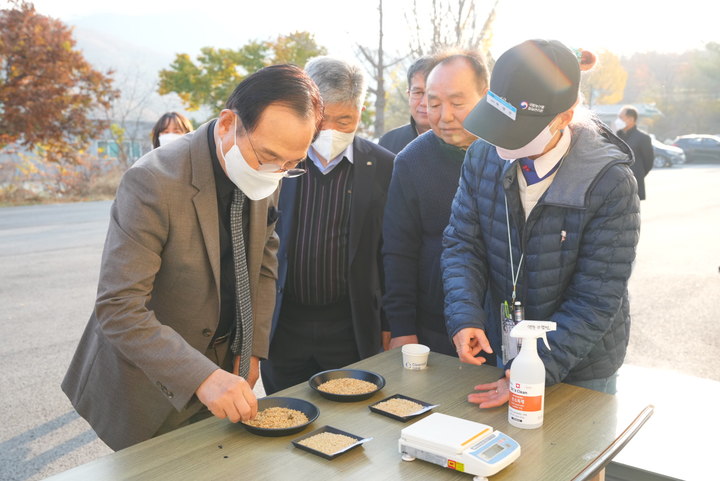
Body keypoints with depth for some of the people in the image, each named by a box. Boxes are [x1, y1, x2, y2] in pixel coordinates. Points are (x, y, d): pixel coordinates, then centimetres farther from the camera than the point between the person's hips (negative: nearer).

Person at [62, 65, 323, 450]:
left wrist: (252, 348, 1)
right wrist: (201, 378, -34)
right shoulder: (152, 183, -28)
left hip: (225, 363, 6)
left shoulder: (265, 175, -7)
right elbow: (118, 310, -28)